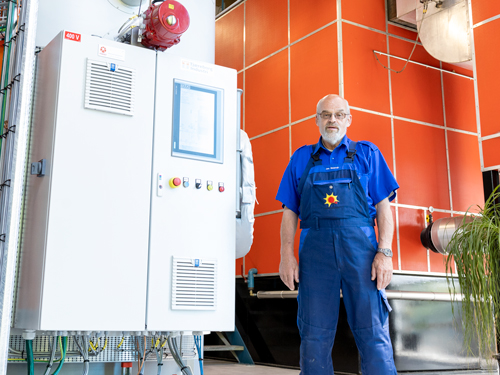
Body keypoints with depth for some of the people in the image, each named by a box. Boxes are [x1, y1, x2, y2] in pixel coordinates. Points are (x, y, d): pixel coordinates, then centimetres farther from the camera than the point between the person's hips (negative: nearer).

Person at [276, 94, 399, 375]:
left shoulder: (367, 153, 14)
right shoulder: (302, 158, 18)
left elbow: (384, 208, 7)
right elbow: (290, 213, 14)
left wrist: (385, 252, -6)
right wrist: (287, 255, 2)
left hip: (360, 247, -1)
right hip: (315, 251, 1)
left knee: (373, 334, -4)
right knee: (315, 336, 3)